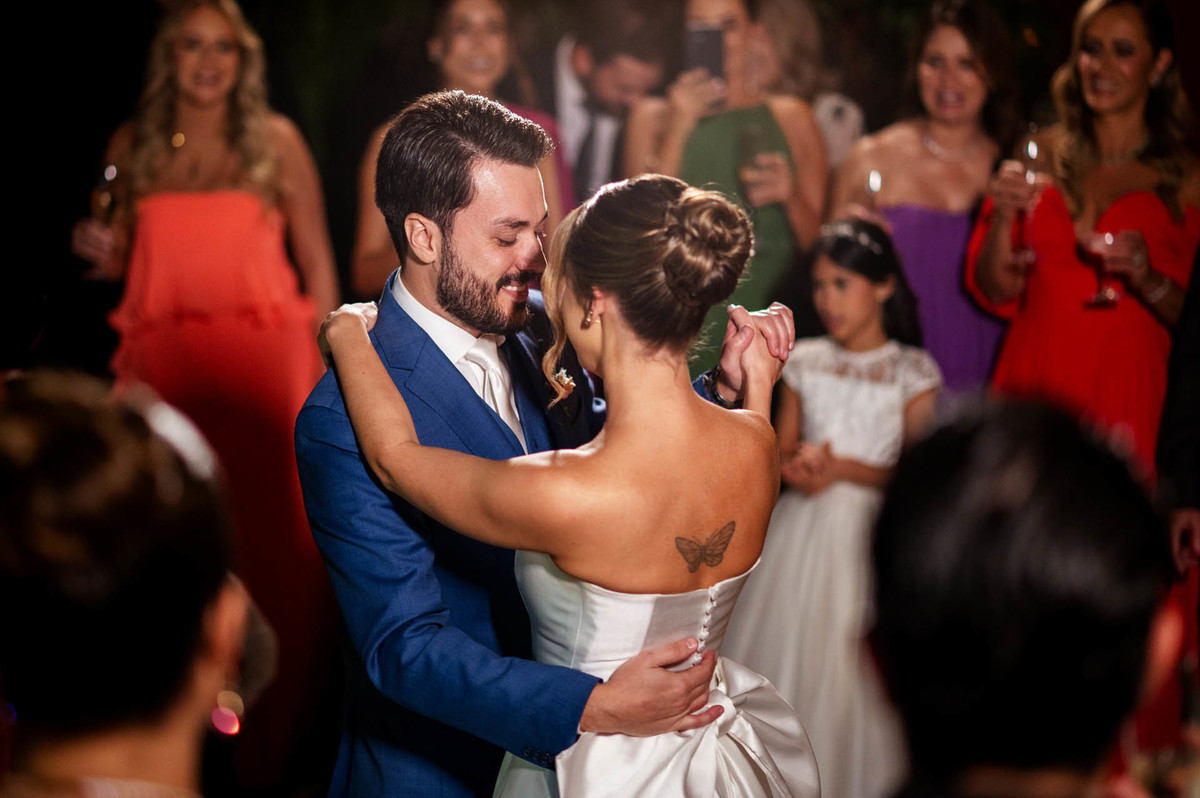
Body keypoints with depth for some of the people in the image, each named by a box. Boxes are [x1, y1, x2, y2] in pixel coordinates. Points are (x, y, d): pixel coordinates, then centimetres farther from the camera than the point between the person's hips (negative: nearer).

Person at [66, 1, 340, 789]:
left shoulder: (275, 140, 5)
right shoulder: (133, 144, 12)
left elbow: (318, 258, 5)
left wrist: (321, 364, -3)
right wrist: (100, 250, -3)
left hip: (265, 360, -2)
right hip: (164, 362, 2)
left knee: (272, 537, -4)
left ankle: (273, 741, 8)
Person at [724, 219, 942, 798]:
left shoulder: (911, 370, -3)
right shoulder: (804, 361, 8)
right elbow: (781, 453, 10)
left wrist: (843, 468, -16)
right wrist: (800, 467, -12)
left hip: (869, 533, -3)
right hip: (801, 532, 4)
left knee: (856, 665, -4)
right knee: (785, 647, 4)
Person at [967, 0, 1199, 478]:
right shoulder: (1041, 156, 9)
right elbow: (994, 293, 6)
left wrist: (1146, 278, -15)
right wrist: (1004, 217, -10)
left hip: (1129, 400, -2)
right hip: (1032, 388, 2)